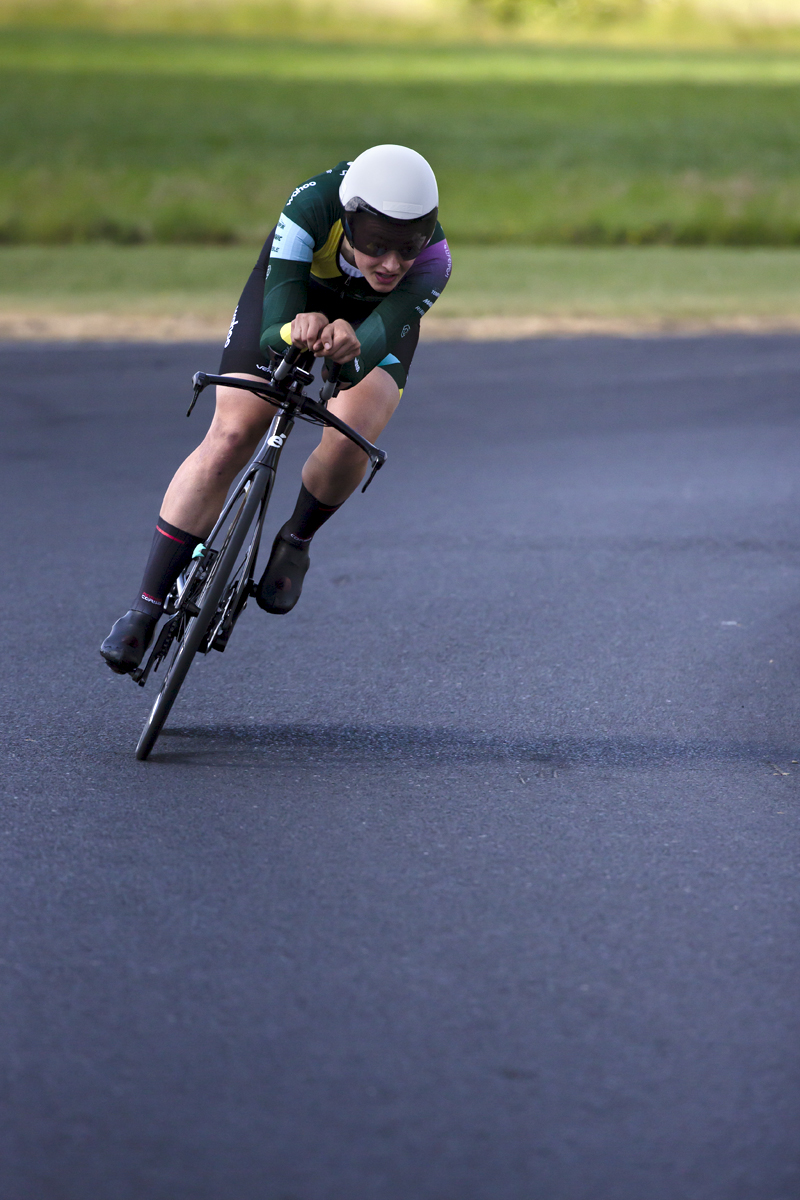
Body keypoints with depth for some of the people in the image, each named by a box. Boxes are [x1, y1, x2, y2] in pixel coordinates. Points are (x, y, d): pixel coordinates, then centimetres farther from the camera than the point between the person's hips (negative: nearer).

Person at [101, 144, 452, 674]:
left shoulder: (432, 262, -38)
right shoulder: (313, 205, -40)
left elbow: (381, 336, -50)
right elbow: (275, 322, -46)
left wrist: (352, 347, -73)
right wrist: (293, 330, -69)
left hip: (375, 316, 0)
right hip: (294, 293, 0)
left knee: (350, 440, -26)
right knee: (230, 437, -13)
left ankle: (296, 541, 8)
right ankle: (148, 606, -6)